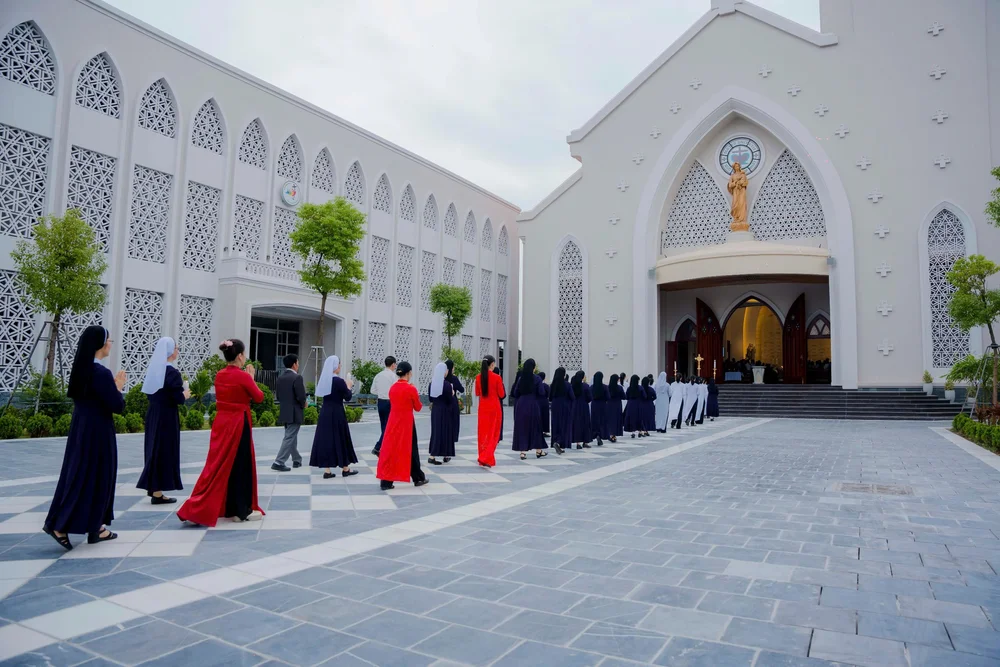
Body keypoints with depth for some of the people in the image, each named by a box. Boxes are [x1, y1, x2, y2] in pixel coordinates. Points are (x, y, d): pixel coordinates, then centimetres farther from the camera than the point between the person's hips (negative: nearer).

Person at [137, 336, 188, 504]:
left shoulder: (153, 369, 7)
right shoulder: (172, 372, -17)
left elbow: (150, 392, 15)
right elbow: (178, 399, -19)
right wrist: (185, 395, 1)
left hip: (153, 414, 8)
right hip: (166, 417, -8)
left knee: (154, 449, 16)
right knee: (164, 450, -1)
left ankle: (151, 486, 25)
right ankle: (157, 492, 4)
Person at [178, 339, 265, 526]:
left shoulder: (219, 375, 5)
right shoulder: (242, 376, -15)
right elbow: (259, 397, -5)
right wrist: (251, 377, 5)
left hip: (221, 422, 7)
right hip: (238, 424, -7)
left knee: (219, 465, 11)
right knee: (239, 466, 3)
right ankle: (240, 511, 13)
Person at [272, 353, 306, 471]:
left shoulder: (280, 377, 8)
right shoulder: (297, 377, -15)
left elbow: (278, 396, 12)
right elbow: (301, 397, -19)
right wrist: (303, 405, 0)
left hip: (284, 413, 8)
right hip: (294, 413, -8)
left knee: (291, 437, 18)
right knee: (289, 438, -5)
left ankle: (297, 460, 27)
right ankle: (278, 462, -9)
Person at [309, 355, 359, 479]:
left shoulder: (323, 380, 4)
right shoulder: (339, 381, -16)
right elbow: (348, 397, -8)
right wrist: (349, 386, 9)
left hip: (325, 412, 6)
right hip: (337, 413, -6)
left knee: (326, 438, 8)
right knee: (340, 439, 7)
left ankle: (328, 470, 9)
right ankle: (345, 469, 19)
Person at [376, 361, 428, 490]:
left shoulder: (392, 388, 3)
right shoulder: (411, 389, -13)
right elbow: (418, 408, -2)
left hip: (393, 421, 5)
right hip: (406, 422, -5)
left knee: (390, 448, 6)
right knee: (410, 449, 8)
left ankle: (385, 481, 4)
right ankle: (418, 479, 22)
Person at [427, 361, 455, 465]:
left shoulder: (431, 384, -1)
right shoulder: (447, 384, -16)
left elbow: (430, 399, 7)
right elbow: (451, 400, -13)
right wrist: (452, 394, 5)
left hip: (435, 410, 5)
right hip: (445, 411, -5)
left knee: (436, 431, 13)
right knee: (446, 432, 7)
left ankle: (433, 456, 12)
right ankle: (446, 455, 13)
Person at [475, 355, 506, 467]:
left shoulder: (478, 377, -2)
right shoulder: (497, 378, -13)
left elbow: (477, 393, 9)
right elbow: (501, 395, -6)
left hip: (483, 407, 4)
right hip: (494, 408, -4)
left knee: (482, 433, 12)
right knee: (493, 433, 4)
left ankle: (483, 458, 20)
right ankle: (486, 458, -8)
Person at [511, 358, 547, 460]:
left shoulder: (520, 378, 2)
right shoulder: (537, 378, -8)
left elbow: (515, 393, 5)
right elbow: (542, 393, -11)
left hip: (521, 405, 2)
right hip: (533, 405, -2)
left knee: (522, 427, 7)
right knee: (535, 427, 12)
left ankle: (523, 452, 3)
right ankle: (538, 451, 22)